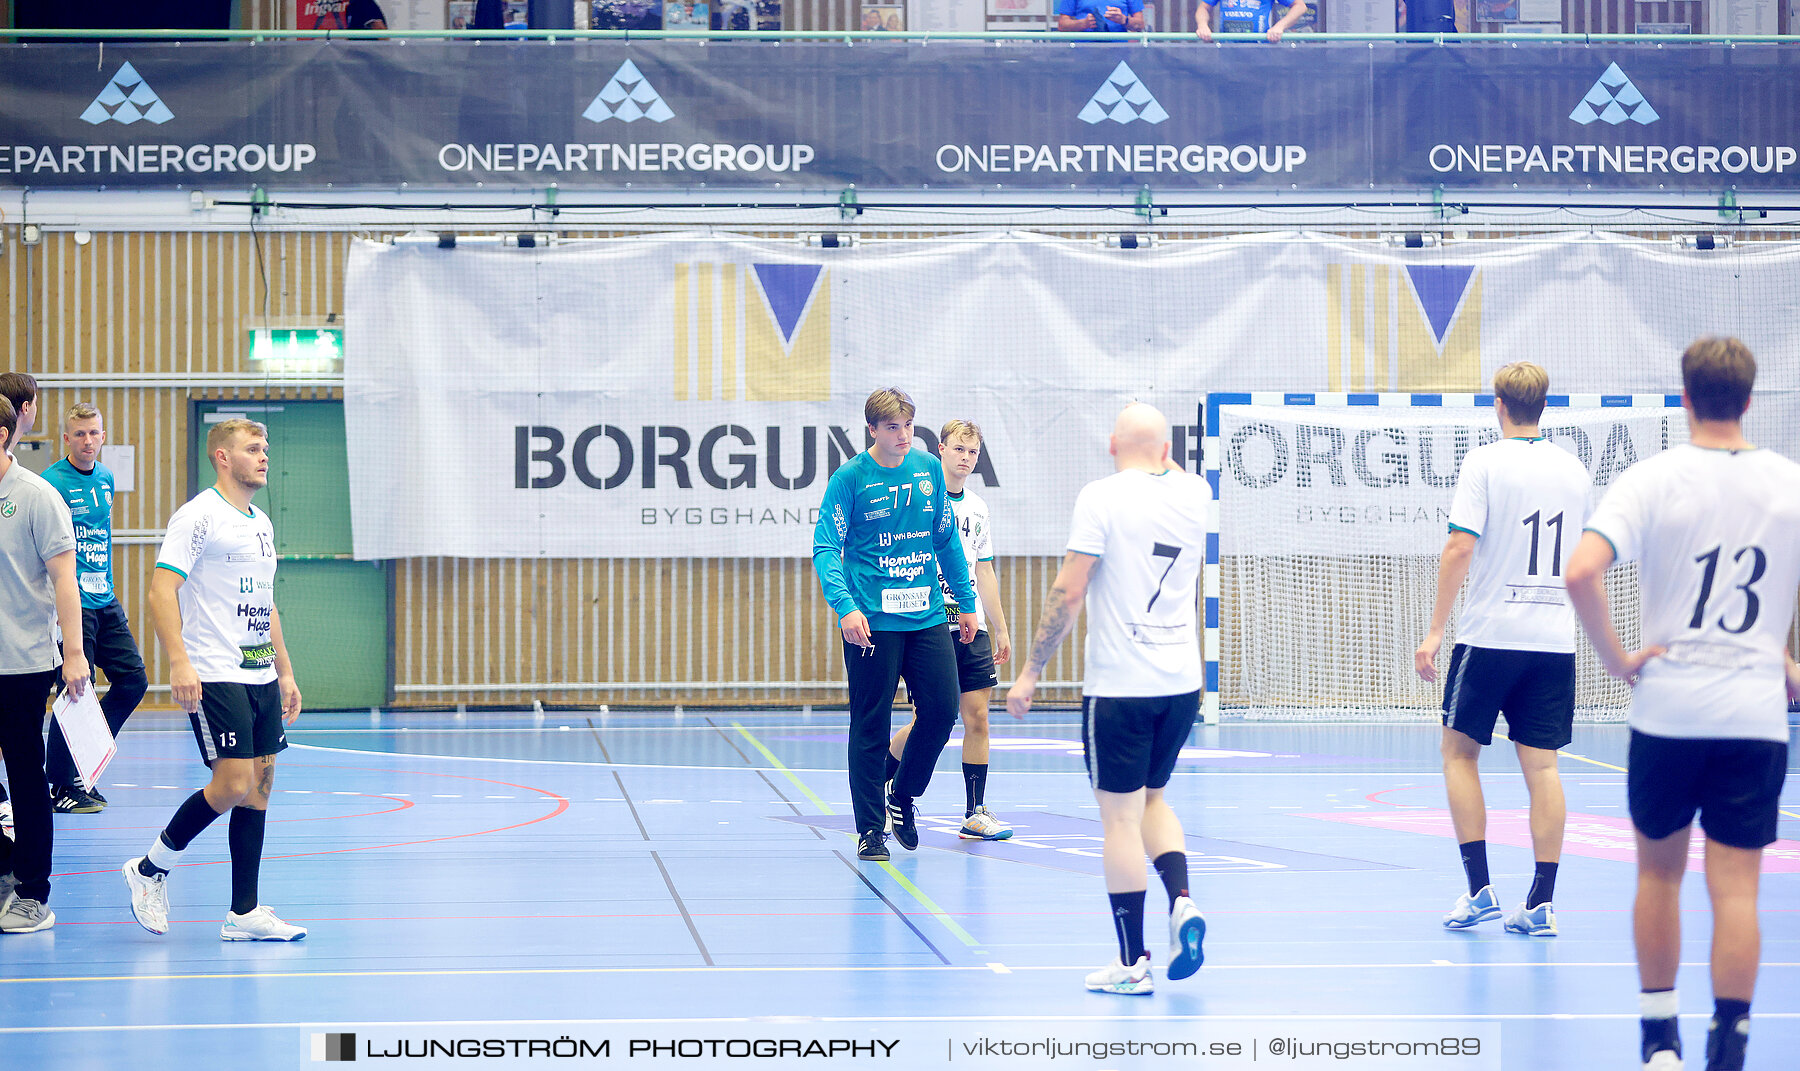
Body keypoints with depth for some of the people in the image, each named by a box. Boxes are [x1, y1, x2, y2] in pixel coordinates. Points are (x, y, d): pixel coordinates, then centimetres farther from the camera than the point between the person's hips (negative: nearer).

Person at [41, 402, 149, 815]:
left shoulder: (105, 478, 12)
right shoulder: (53, 482, -11)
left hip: (105, 599, 8)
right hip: (73, 603, -8)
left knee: (133, 680, 6)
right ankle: (59, 785, 6)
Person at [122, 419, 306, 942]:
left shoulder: (260, 523, 17)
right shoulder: (198, 516, -8)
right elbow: (162, 589, -15)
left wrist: (284, 672, 21)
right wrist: (179, 661, -25)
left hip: (260, 677, 8)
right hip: (215, 677, -8)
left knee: (259, 786, 4)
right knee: (232, 785, -13)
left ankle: (244, 913, 8)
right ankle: (149, 870, 6)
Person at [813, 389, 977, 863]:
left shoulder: (929, 469, 7)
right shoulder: (850, 478, -6)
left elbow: (946, 539, 16)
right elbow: (826, 548, -10)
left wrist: (966, 602, 16)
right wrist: (844, 606, -24)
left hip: (927, 615, 4)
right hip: (871, 621, -4)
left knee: (942, 708, 0)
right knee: (871, 725, -1)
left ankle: (903, 796, 23)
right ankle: (870, 829, 9)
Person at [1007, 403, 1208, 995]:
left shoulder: (1102, 497, -10)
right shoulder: (1194, 493, 4)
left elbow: (1068, 592, -12)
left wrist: (1031, 672, -6)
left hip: (1120, 685, -5)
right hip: (1182, 681, 5)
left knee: (1120, 818, 1)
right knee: (1152, 798, 23)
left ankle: (1132, 963, 3)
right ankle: (1182, 903, 1)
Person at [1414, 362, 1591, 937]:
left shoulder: (1485, 462, -7)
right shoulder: (1574, 469, 9)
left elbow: (1459, 549, -13)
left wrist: (1435, 632, -10)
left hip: (1490, 632, -4)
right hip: (1555, 639, 4)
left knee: (1459, 750, 9)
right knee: (1541, 765, 4)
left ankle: (1479, 888, 2)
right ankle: (1541, 903, 1)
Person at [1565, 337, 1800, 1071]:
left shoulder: (1651, 480, -6)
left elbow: (1581, 573, -20)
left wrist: (1615, 657, -10)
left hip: (1666, 709, -1)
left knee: (1659, 874, 16)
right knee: (1735, 890, 1)